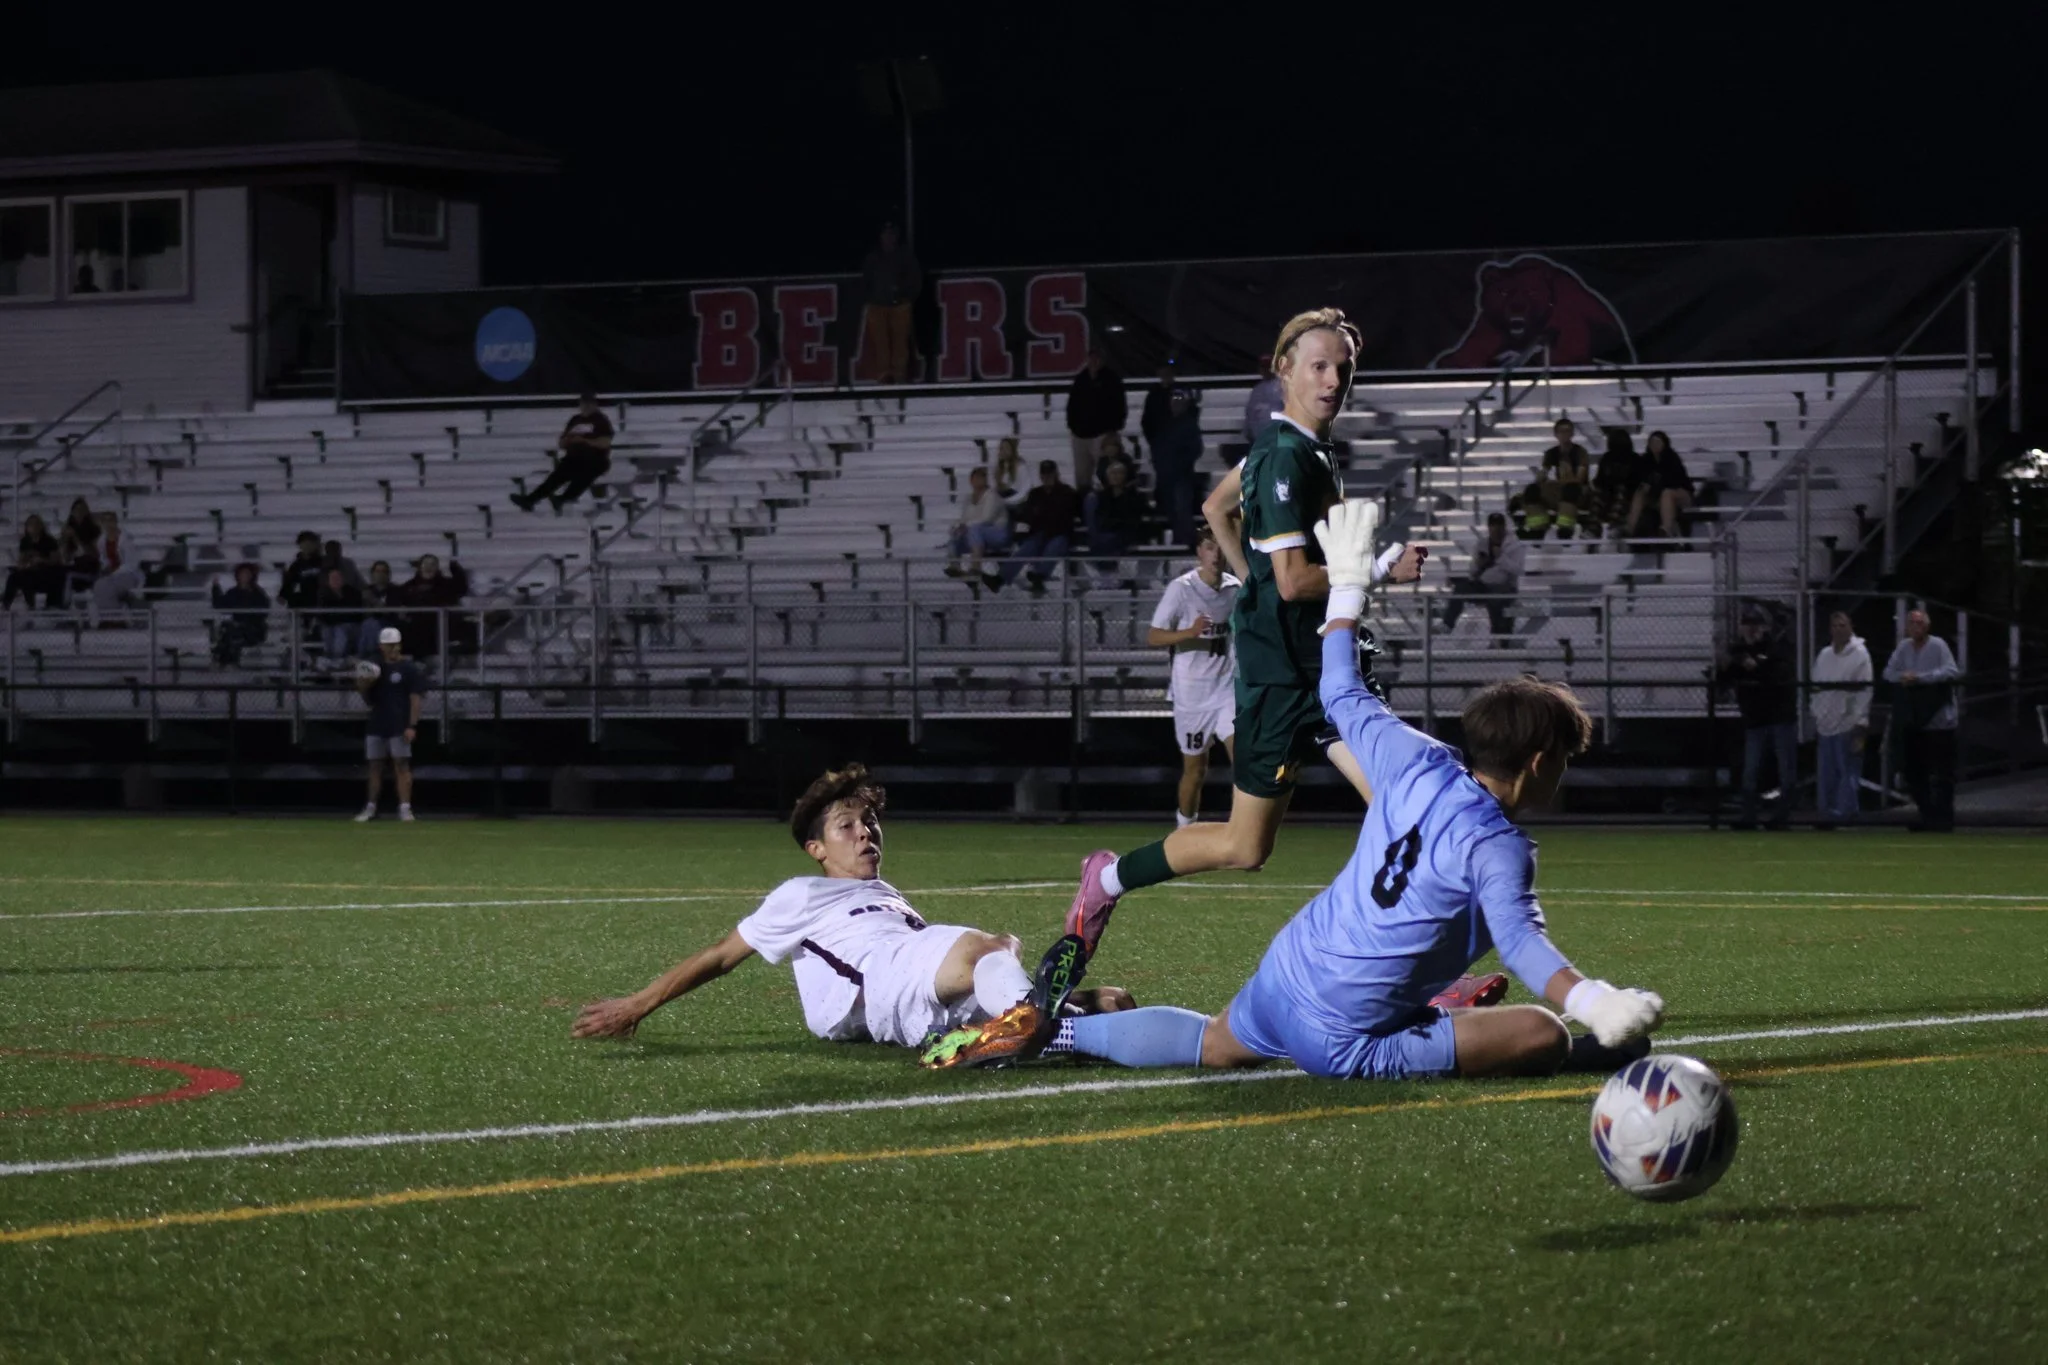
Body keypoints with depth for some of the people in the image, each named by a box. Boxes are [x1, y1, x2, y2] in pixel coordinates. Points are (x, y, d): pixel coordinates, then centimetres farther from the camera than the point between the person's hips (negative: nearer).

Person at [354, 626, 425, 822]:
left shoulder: (409, 669, -2)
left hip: (399, 726, -5)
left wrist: (412, 726, -15)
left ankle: (405, 807, -9)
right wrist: (363, 687, -5)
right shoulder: (374, 668, 13)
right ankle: (371, 807, 12)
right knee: (375, 766, 7)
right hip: (376, 726, 5)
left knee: (401, 765, -8)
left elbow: (415, 699, -7)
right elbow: (368, 701, 17)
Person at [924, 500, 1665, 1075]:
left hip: (1282, 974, 8)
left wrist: (1346, 584, 30)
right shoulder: (1496, 845, -18)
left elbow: (1342, 696, 18)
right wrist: (1592, 1000, -49)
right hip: (1341, 1036, -8)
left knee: (1213, 1044, 40)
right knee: (1544, 1036, -18)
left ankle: (1050, 1029, 41)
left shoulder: (1415, 761, 2)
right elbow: (1522, 939, -34)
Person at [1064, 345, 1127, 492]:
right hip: (1080, 434, 5)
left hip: (1102, 434, -5)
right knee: (1081, 478, 8)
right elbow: (1072, 405, 18)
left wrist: (1112, 429, -10)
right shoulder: (1080, 379, 13)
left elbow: (1119, 407, -4)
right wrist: (1072, 426, 9)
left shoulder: (1112, 379, -2)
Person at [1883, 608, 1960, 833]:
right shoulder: (1904, 647, 10)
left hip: (1938, 719, -7)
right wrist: (1903, 676, -12)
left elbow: (1951, 671, -20)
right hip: (1913, 721, 7)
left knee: (1941, 773, -4)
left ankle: (1942, 818, 1)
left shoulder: (1937, 645, -9)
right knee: (1914, 771, 10)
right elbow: (1888, 672, 10)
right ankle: (1927, 816, 21)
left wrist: (1920, 677, -24)